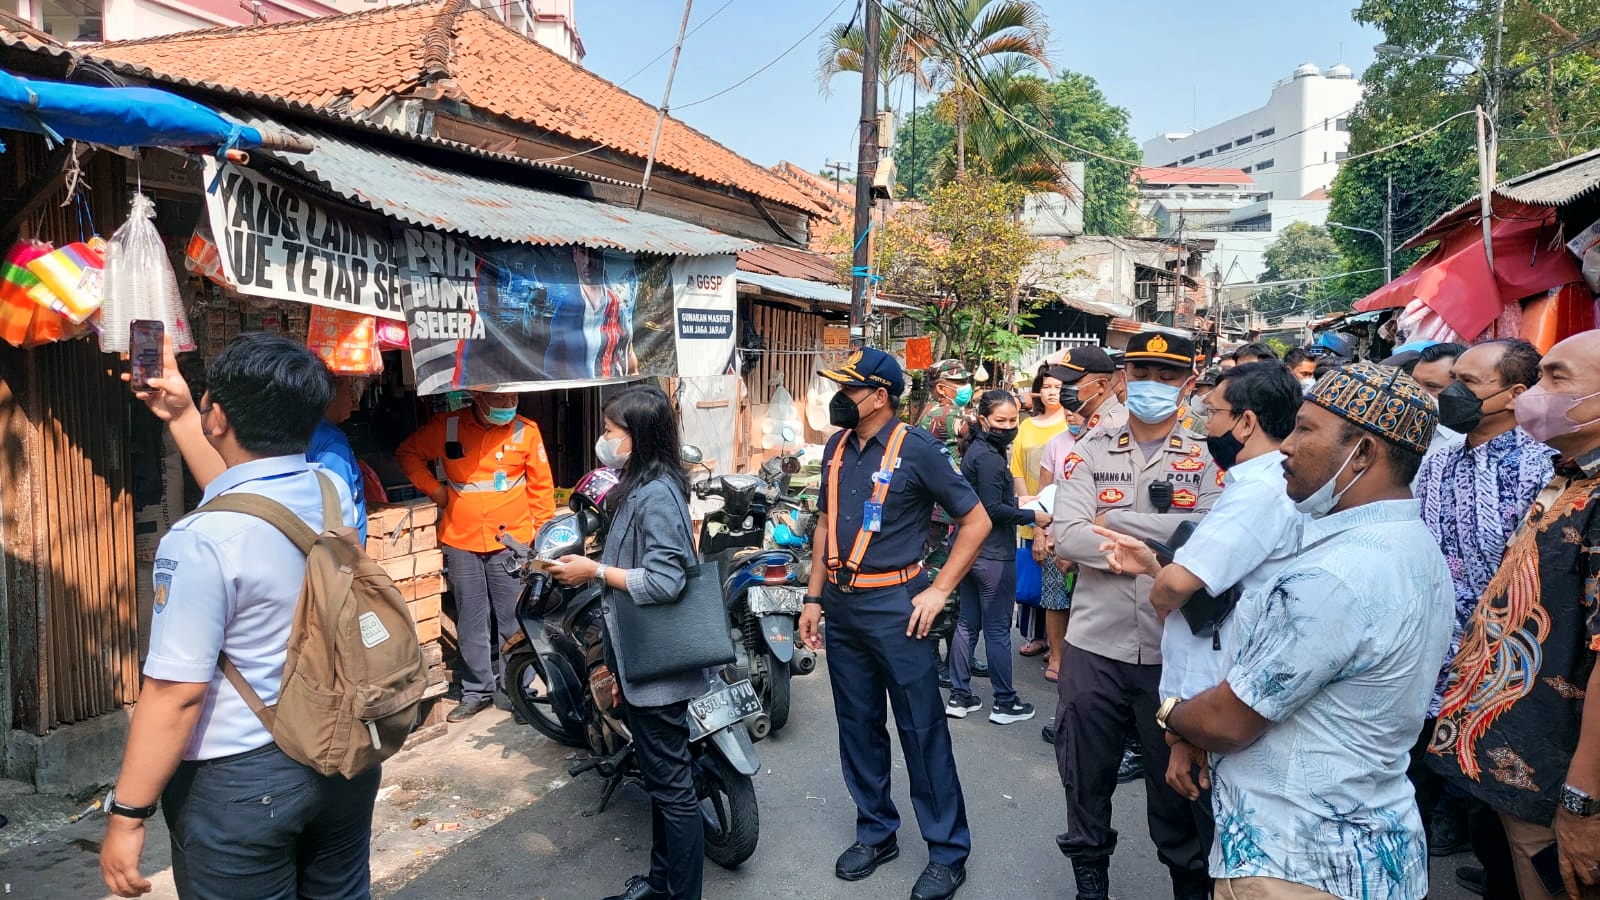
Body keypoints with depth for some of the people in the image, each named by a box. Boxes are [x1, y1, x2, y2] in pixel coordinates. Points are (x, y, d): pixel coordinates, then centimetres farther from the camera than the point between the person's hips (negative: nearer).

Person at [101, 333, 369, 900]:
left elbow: (177, 692, -21)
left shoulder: (203, 540, -23)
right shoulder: (334, 492, -4)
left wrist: (126, 815, -11)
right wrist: (179, 418, 27)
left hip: (243, 780, -6)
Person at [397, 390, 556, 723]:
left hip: (511, 543, -1)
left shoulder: (526, 430, -2)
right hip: (461, 544, 2)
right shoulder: (446, 427, 0)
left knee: (514, 621, 2)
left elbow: (541, 486, 2)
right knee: (470, 623, 10)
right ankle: (477, 691, 22)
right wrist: (432, 488, 3)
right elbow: (408, 452, 15)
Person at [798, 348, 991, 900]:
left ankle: (948, 853, 15)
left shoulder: (916, 449, -10)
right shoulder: (836, 448, 9)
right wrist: (814, 598, 13)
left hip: (892, 606, -6)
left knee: (922, 731, 1)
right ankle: (875, 832, 30)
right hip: (841, 606, 6)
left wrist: (938, 592, -11)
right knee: (858, 726, 14)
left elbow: (976, 522, -7)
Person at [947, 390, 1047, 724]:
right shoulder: (989, 456, -19)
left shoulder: (977, 449, 10)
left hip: (970, 550, 9)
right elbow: (993, 510, -21)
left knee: (967, 624, 13)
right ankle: (1005, 703, 12)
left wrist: (1015, 500, 12)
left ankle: (959, 696, 20)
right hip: (993, 555, -9)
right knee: (998, 629, 1)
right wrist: (1032, 516, -12)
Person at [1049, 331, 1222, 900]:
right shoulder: (1088, 452, 1)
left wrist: (1115, 520, -14)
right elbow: (1067, 536, -11)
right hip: (1095, 643, 1)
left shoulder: (1205, 458, 1)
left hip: (1175, 646, -1)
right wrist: (1160, 552, -16)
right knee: (1086, 771, 15)